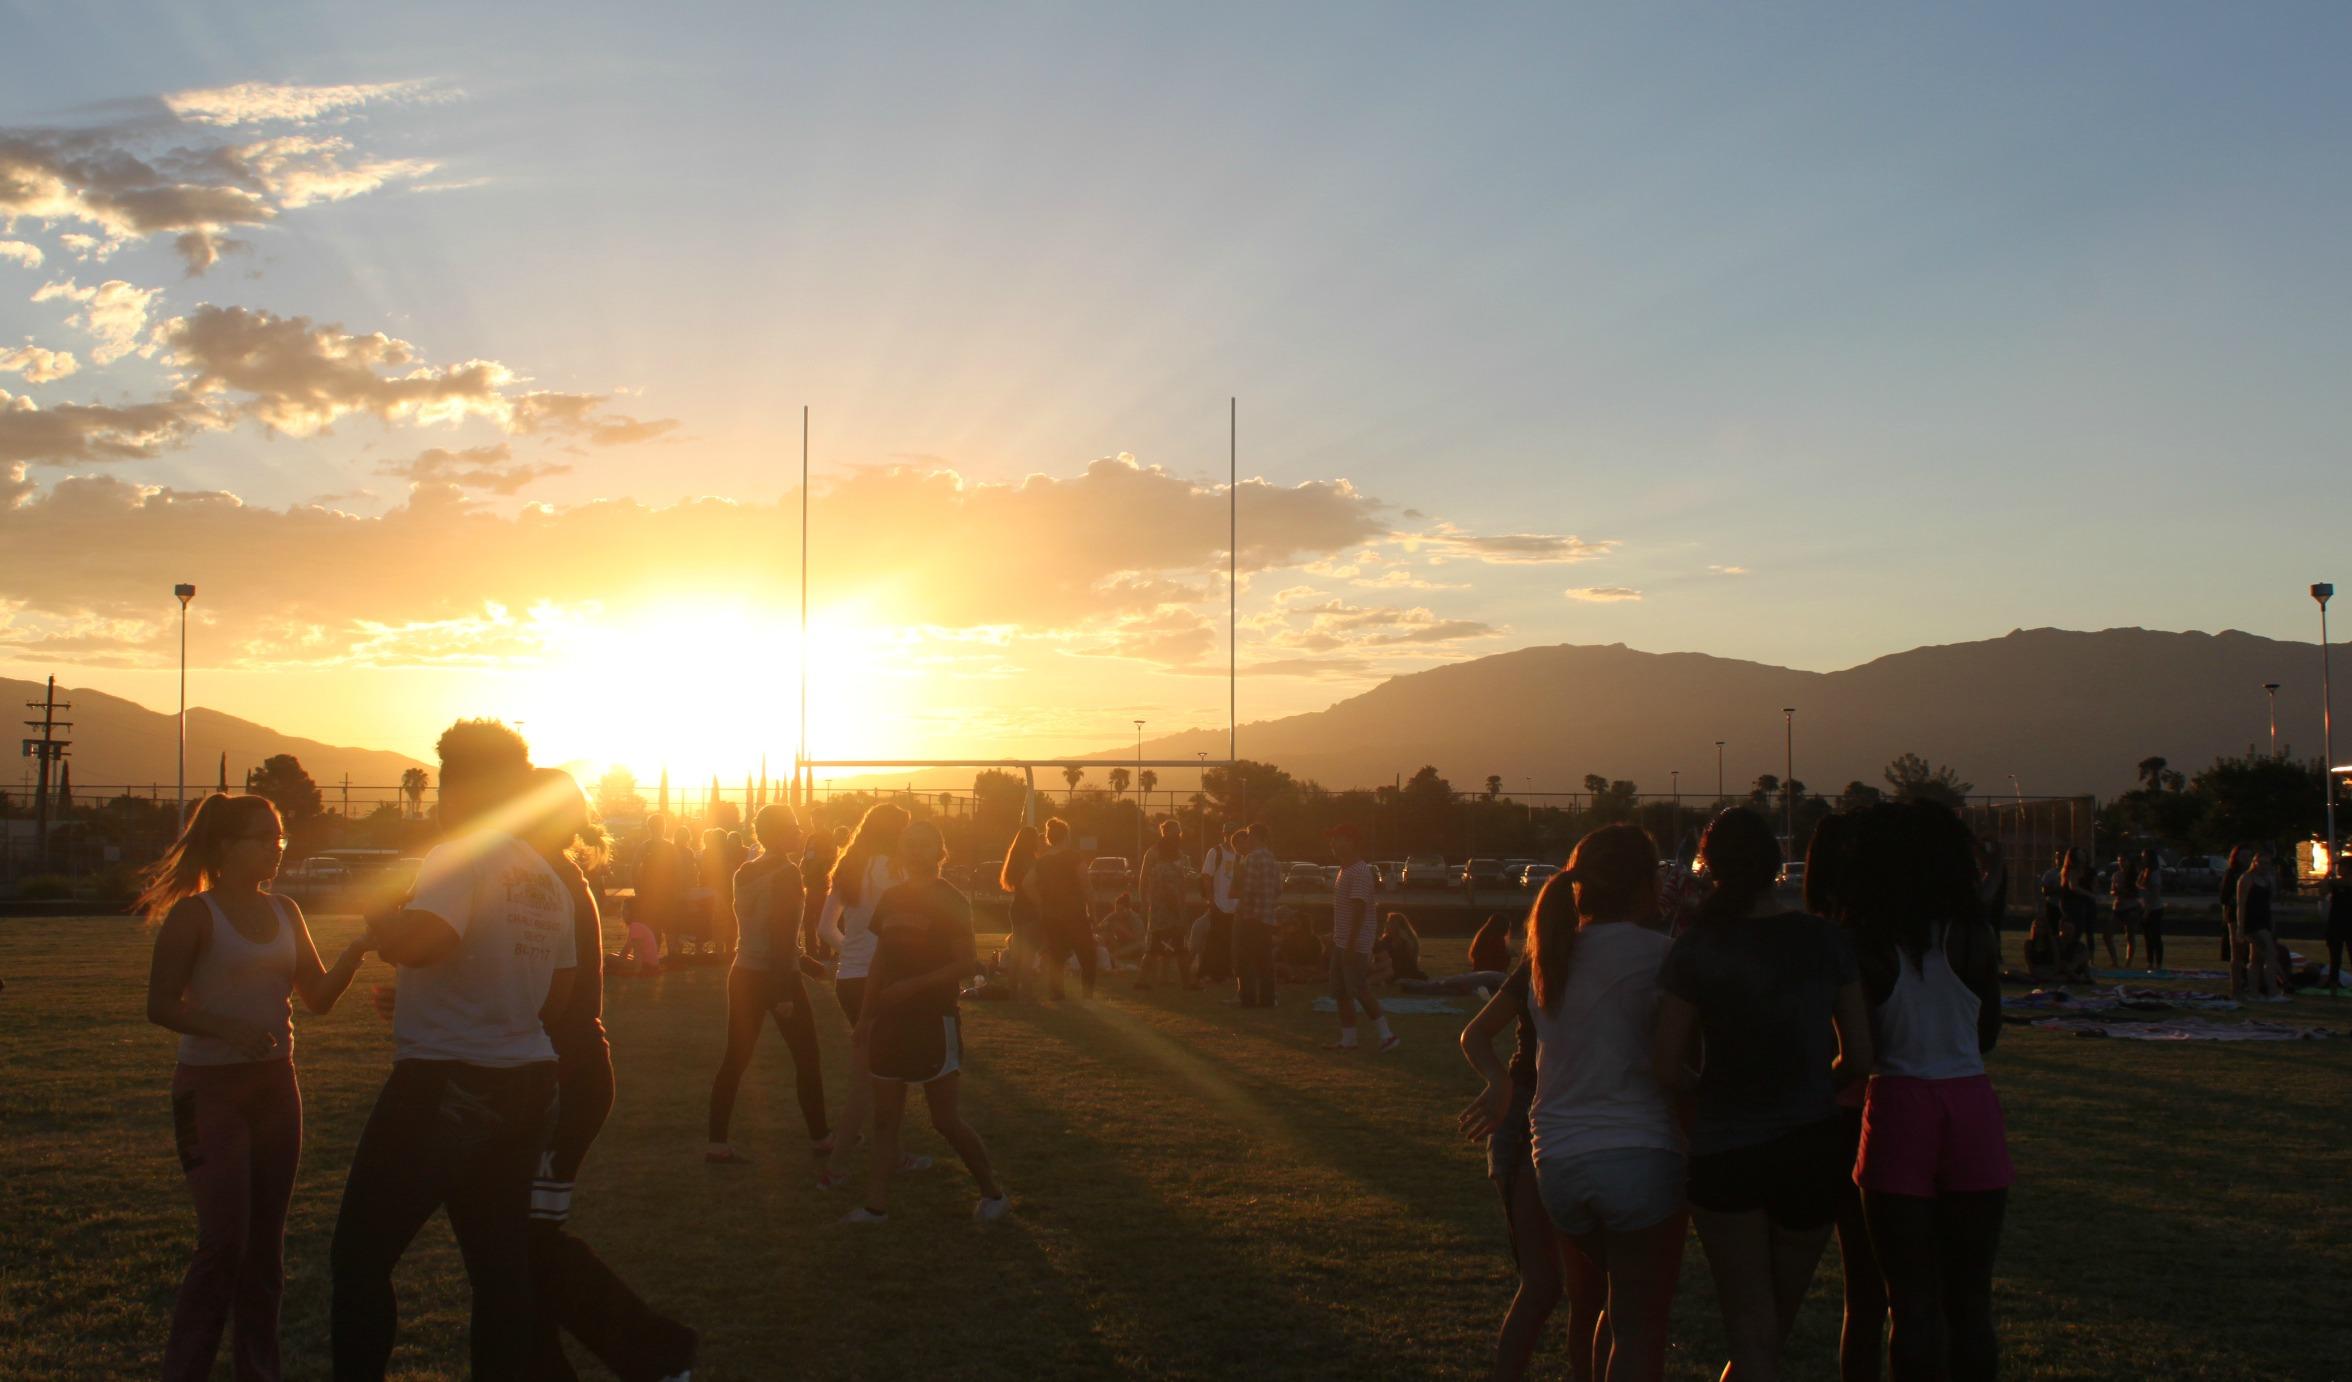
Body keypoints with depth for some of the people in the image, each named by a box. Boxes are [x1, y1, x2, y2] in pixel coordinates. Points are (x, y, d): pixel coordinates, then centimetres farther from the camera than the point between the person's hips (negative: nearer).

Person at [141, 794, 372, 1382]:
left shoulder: (284, 913, 10)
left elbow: (319, 996, 10)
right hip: (211, 1087, -6)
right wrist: (229, 1028, -25)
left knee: (266, 1242, 8)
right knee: (224, 1240, -10)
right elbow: (161, 1006, -11)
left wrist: (356, 949, -7)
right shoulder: (194, 914, -7)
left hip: (275, 1085, 6)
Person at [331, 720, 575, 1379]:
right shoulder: (548, 879, 12)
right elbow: (558, 992, 17)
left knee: (360, 1252, 3)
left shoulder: (460, 858, -13)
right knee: (501, 1262, 11)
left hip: (445, 1084, -8)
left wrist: (377, 921, -9)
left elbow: (419, 943, -29)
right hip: (528, 1080, 8)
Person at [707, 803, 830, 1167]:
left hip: (744, 974, 7)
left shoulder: (743, 873, 8)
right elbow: (783, 935, -20)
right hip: (776, 976, -7)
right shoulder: (787, 873, -15)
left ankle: (717, 1142, 3)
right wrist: (785, 992, -20)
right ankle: (819, 1138, 15)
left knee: (735, 1058, 7)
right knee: (806, 1058, 7)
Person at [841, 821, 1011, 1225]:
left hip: (935, 1019, -6)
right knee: (885, 1118, 6)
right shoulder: (892, 899, 10)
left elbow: (965, 965, -14)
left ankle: (993, 1193, 14)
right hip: (891, 1020, 6)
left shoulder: (952, 902, -8)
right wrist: (867, 1014, 15)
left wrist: (913, 985, -22)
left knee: (946, 1119, -2)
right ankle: (876, 1204, 10)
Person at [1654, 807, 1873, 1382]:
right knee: (1778, 1323, 19)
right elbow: (1858, 1058, 0)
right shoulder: (1824, 940, -2)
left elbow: (1669, 1069, -10)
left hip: (1723, 1154, -2)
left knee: (1752, 1332, 7)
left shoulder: (1695, 950, -8)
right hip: (1811, 1148, 2)